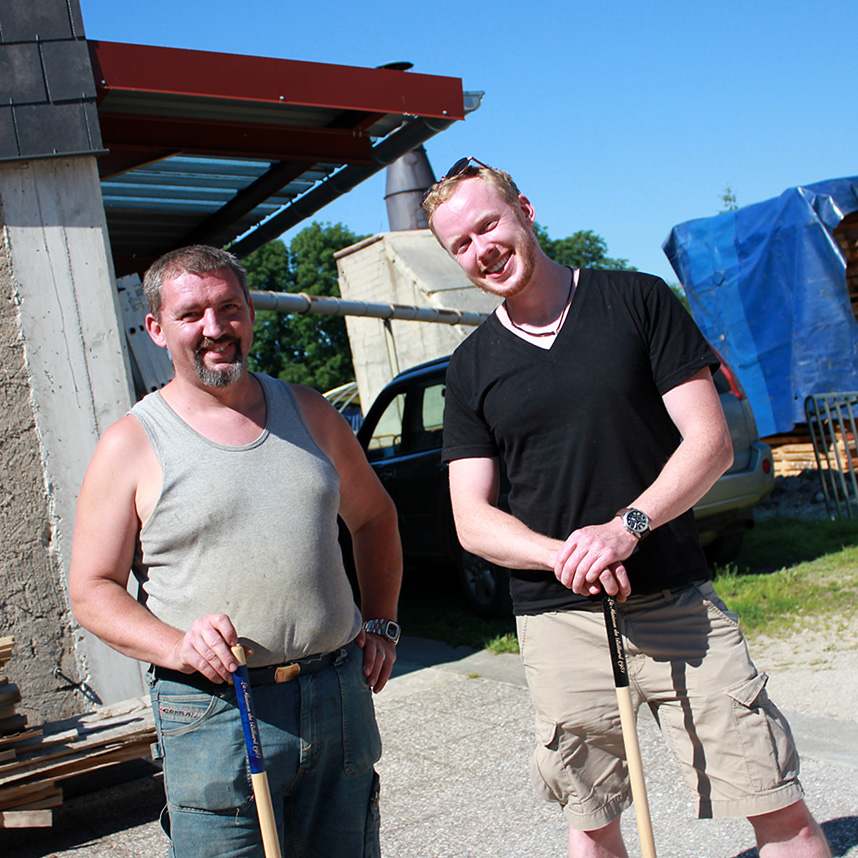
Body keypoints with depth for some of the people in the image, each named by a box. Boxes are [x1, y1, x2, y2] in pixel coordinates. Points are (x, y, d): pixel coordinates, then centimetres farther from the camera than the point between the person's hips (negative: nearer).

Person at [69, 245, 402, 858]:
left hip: (341, 693, 4)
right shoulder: (131, 445, -3)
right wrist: (176, 646, -20)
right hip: (214, 711, -3)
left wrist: (382, 624, 11)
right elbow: (93, 590, -3)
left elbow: (374, 516, 20)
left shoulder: (308, 412, 8)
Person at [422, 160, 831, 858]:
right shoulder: (471, 368, 6)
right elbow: (473, 520, 2)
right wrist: (561, 554, -17)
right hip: (559, 618, 2)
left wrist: (626, 525, -19)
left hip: (679, 602, -1)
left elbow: (711, 442, -3)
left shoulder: (638, 301, 1)